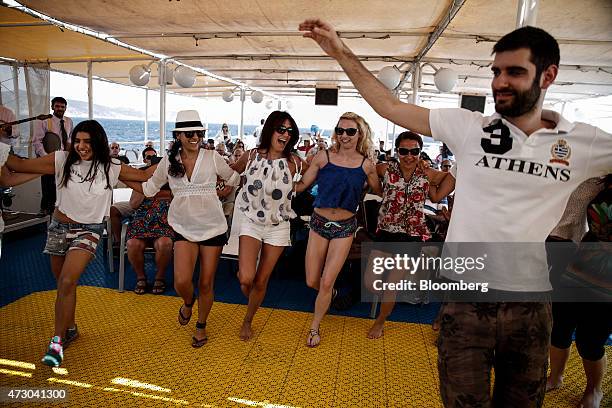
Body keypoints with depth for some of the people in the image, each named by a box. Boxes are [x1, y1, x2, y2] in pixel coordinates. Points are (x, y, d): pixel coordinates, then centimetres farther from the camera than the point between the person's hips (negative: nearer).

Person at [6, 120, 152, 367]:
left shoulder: (112, 168, -6)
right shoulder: (62, 160, -4)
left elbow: (147, 177, -1)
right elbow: (20, 166, -1)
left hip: (88, 231, -3)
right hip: (59, 226, 3)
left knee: (67, 282, -17)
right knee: (63, 283, 14)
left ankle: (57, 341, -5)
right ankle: (70, 329, 35)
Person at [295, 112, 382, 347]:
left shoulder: (366, 165, -3)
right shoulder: (324, 157, -4)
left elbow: (379, 192, 10)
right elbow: (301, 185, -2)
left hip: (345, 227, -1)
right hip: (319, 222, 1)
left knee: (326, 283, 1)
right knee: (311, 281, 9)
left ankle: (315, 328, 26)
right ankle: (330, 294, 46)